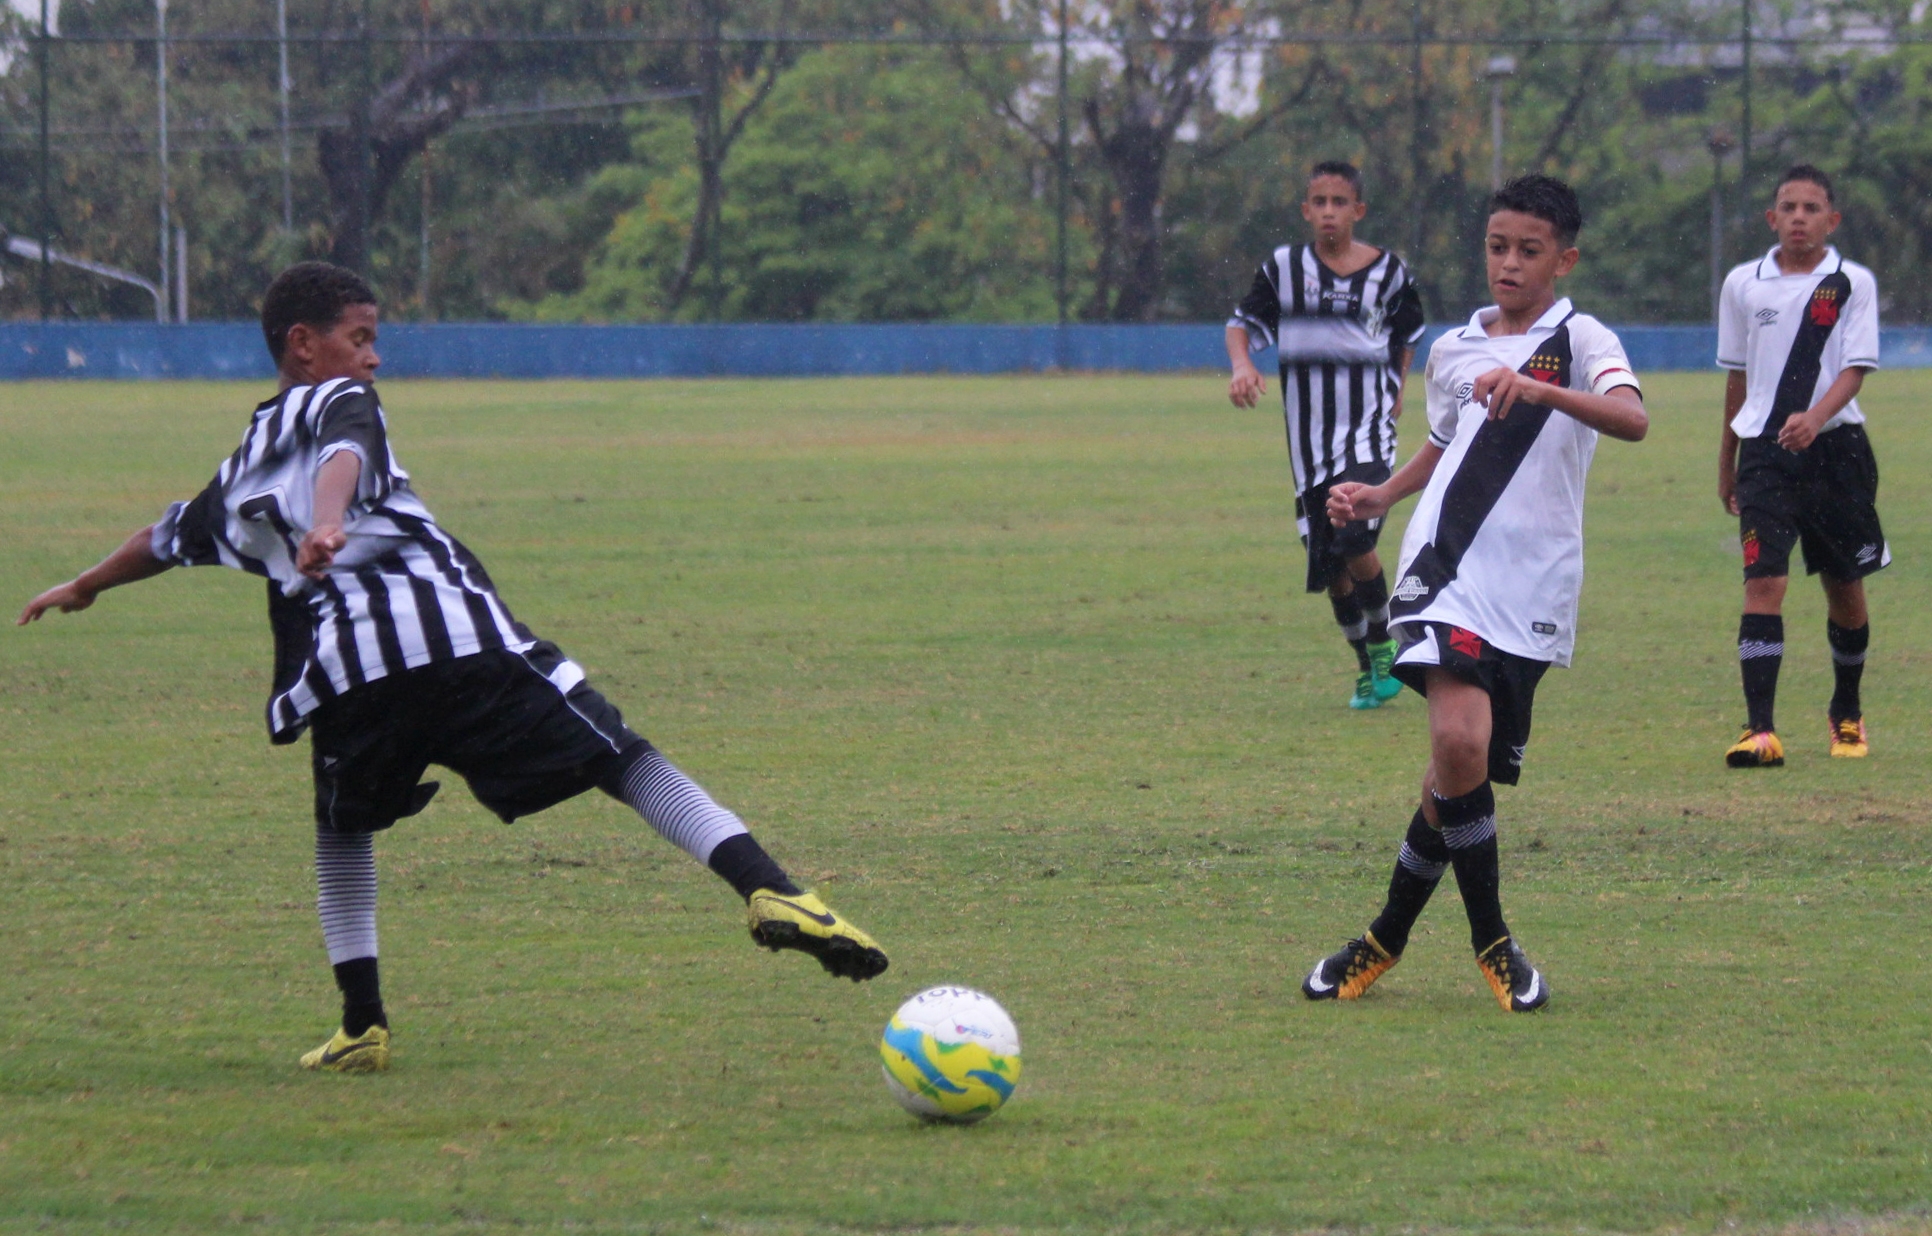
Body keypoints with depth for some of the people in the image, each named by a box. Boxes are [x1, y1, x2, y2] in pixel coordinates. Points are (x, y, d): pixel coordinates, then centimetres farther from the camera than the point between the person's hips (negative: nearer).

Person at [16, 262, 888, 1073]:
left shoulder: (246, 461, 29)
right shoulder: (337, 402, 14)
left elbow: (173, 536, 45)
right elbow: (347, 454, -10)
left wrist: (85, 588, 62)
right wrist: (329, 521, -31)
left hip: (346, 667, 4)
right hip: (462, 637, -4)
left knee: (343, 831, 30)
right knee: (625, 762, -4)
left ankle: (361, 1025, 19)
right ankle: (766, 891, -22)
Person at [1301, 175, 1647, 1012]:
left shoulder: (1580, 341, 1)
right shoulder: (1453, 352, 14)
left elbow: (1632, 419, -20)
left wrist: (1541, 389, -34)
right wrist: (1382, 496, 18)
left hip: (1534, 590, -1)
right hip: (1448, 569, 1)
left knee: (1464, 770, 4)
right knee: (1459, 739, -22)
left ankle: (1389, 935, 25)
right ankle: (1491, 940, -8)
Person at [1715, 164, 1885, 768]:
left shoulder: (1852, 283, 0)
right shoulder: (1743, 285, 7)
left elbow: (1854, 369, -9)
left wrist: (1815, 418, -28)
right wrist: (1727, 464, 20)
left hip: (1835, 448, 0)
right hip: (1764, 451, 0)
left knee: (1845, 587, 10)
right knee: (1764, 582, -14)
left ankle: (1847, 712, 32)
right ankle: (1760, 730, -20)